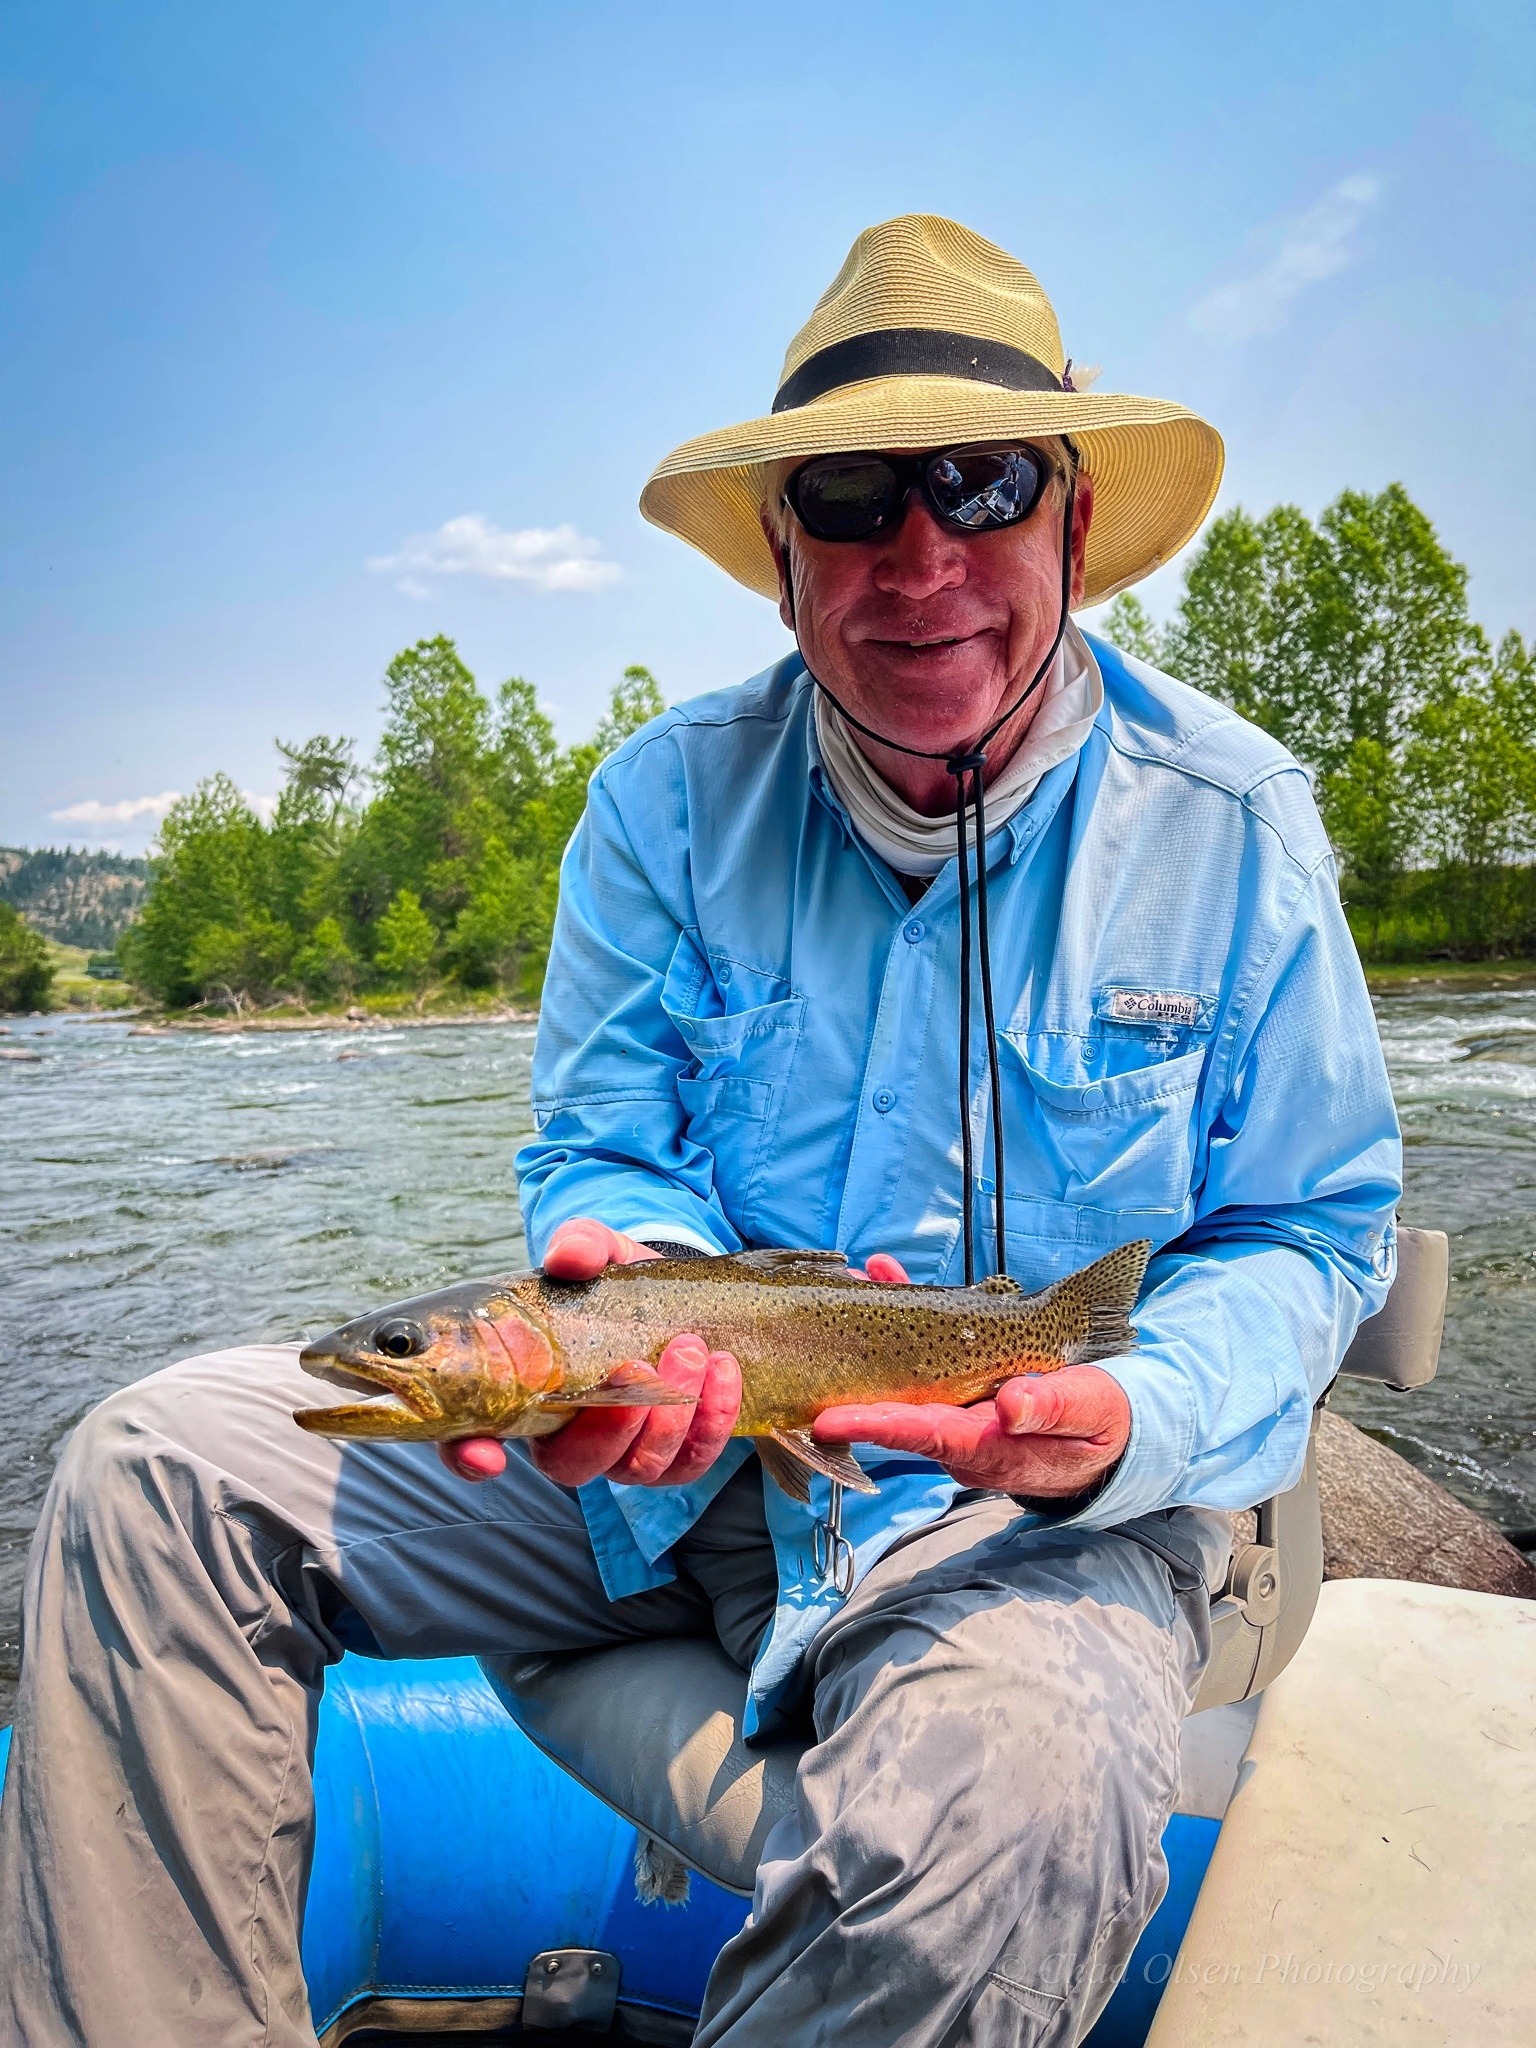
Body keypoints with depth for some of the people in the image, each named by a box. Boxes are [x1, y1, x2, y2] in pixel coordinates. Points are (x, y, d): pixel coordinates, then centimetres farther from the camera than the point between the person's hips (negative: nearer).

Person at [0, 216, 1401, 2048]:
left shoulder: (1232, 822, -5)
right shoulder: (673, 800, -2)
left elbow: (1312, 1227, 0)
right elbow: (601, 1150, 1)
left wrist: (1129, 1422, -21)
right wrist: (631, 1289, -24)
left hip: (1039, 1511, -2)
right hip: (682, 1450, 3)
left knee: (1012, 1810, -37)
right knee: (162, 1467, -7)